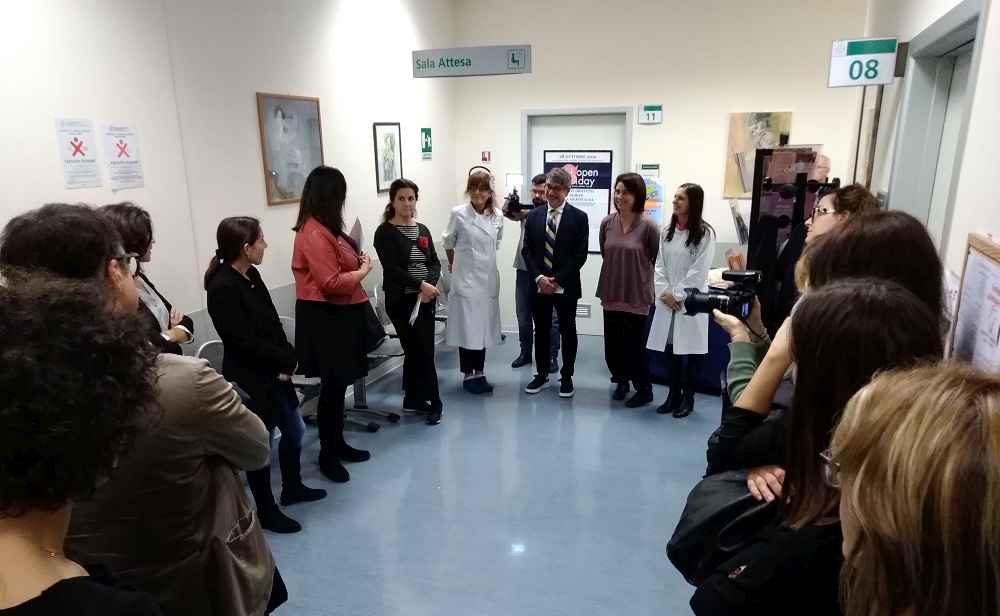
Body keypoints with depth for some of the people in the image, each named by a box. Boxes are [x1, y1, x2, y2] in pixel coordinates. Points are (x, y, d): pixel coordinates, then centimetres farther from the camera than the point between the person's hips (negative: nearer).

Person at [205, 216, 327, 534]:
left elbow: (272, 324, 5)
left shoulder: (251, 275, 4)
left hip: (274, 372, 9)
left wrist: (286, 360, -7)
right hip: (250, 380, -9)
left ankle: (292, 487, 43)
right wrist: (287, 359, -13)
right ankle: (265, 511, 27)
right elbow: (244, 342, -23)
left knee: (295, 431, 21)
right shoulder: (222, 288, -22)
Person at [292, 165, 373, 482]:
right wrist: (362, 271, -11)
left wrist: (356, 261, 3)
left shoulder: (324, 228, 10)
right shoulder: (314, 233, -21)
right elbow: (331, 283, -24)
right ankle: (327, 454, 16)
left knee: (339, 383, 17)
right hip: (325, 317, -10)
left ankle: (337, 444, 31)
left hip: (339, 313, 10)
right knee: (333, 386, 1)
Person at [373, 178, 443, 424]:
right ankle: (434, 402, 11)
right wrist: (421, 284, -22)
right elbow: (391, 268, -15)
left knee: (415, 350, 11)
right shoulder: (385, 232, -6)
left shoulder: (423, 230, 12)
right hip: (401, 300, -5)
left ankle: (412, 398, 25)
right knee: (423, 351, -2)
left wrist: (429, 286, -12)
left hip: (426, 299, 5)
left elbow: (435, 263, 7)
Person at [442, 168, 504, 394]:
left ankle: (479, 373, 21)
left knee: (484, 327, 9)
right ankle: (468, 375, 13)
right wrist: (453, 264, 18)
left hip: (488, 279, 4)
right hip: (466, 278, -3)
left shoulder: (497, 216, 1)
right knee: (467, 327, -1)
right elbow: (448, 242, 7)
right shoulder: (459, 214, -8)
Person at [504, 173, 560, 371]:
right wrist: (509, 206, -32)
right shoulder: (526, 209, 7)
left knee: (550, 317, 5)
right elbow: (507, 212, -8)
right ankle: (525, 352, 27)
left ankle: (552, 356, 16)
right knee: (523, 315, 13)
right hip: (524, 270, 4)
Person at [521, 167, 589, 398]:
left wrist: (557, 280, -14)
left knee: (568, 332, 9)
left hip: (566, 287, -3)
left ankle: (567, 377, 21)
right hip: (538, 285, 3)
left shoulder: (579, 217, -4)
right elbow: (526, 250, 3)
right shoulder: (533, 216, 6)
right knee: (541, 331, 12)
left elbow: (580, 255, -8)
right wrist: (539, 277, -11)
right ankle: (541, 375, 25)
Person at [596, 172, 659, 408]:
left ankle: (644, 390, 24)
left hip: (636, 297, -4)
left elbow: (657, 261, 0)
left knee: (633, 347, 3)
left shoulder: (648, 227, -12)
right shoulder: (607, 223, -1)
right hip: (611, 295, 4)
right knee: (612, 347, 10)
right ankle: (622, 381, 36)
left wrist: (639, 278, 7)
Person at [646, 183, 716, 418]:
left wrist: (678, 295, -12)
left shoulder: (705, 233, -7)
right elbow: (659, 265, 7)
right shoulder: (666, 231, 9)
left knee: (691, 350, 3)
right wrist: (665, 293, -5)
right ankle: (673, 395, 22)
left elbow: (699, 271, -11)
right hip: (667, 300, 5)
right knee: (670, 349, 9)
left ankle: (688, 398, 17)